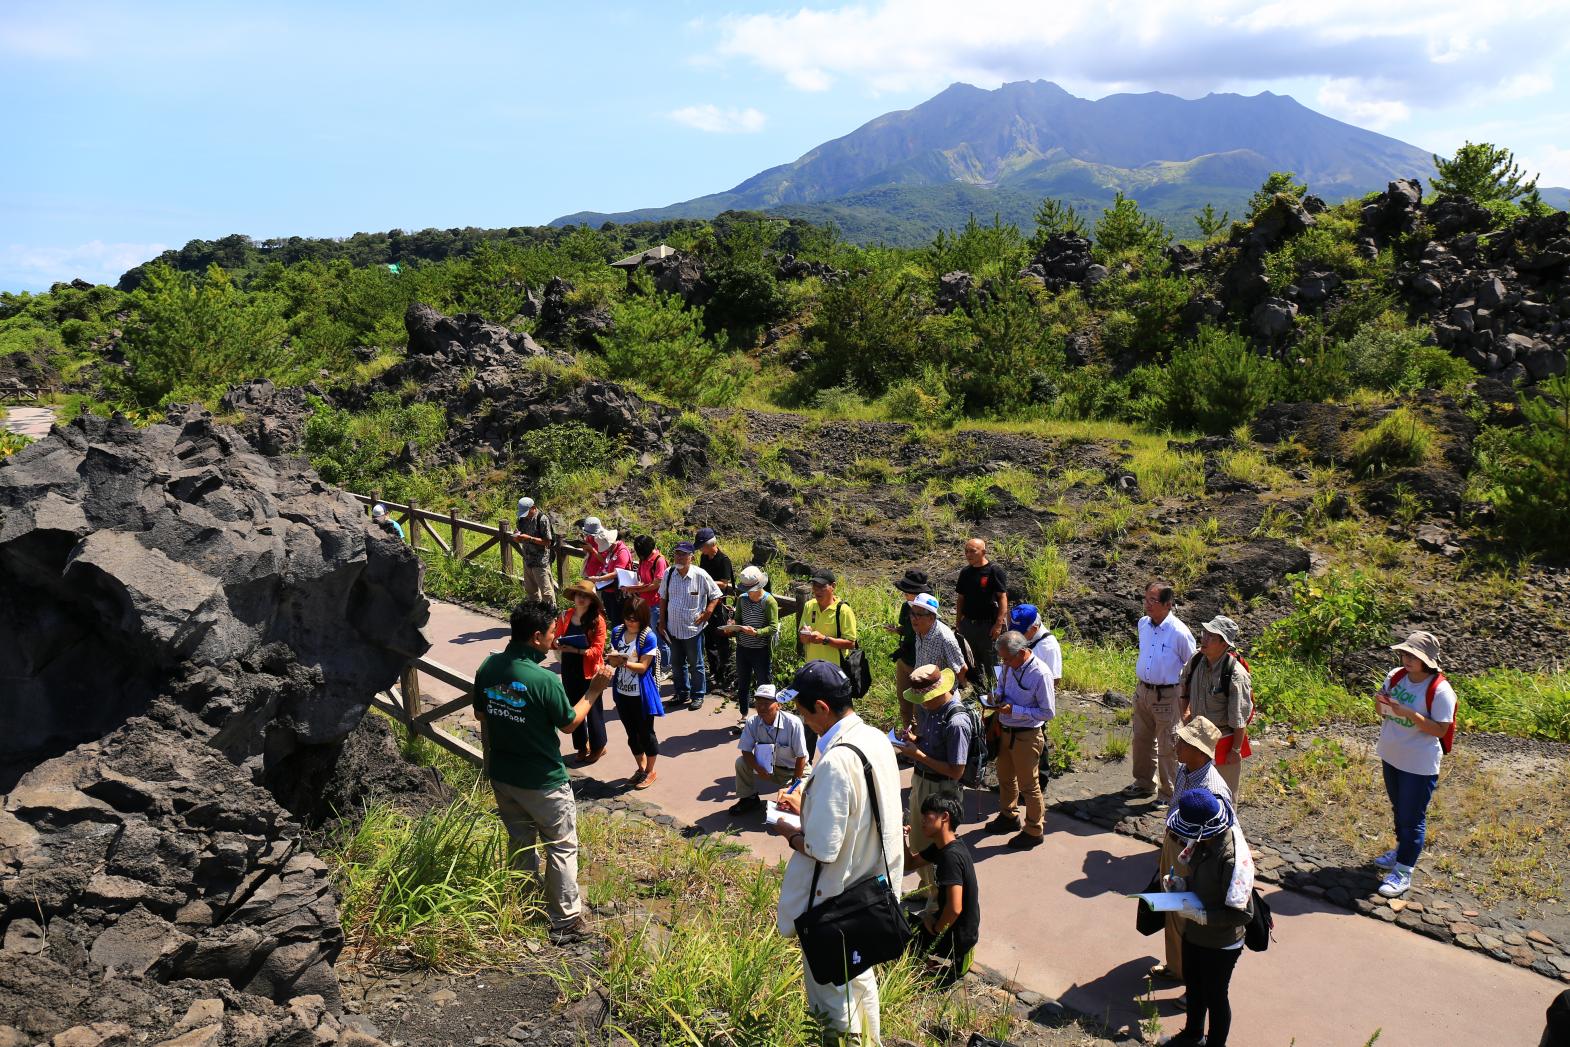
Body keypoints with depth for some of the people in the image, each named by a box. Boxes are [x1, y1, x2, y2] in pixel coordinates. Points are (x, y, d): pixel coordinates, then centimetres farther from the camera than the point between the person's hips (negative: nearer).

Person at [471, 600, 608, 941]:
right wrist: (595, 689, -4)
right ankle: (565, 921, 16)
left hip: (502, 775, 6)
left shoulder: (488, 667, -7)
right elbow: (569, 724, -12)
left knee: (520, 842, 23)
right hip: (542, 781, -6)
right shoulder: (544, 680, -26)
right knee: (562, 847, 10)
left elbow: (480, 714, 7)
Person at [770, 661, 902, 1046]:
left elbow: (822, 849, -28)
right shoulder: (876, 739, -3)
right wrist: (808, 805, 9)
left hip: (839, 899, -9)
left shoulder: (836, 762, -31)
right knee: (861, 976, 27)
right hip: (875, 882, 9)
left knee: (832, 992, 14)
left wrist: (788, 831, -9)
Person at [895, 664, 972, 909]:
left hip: (941, 790, -8)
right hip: (921, 781, 8)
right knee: (917, 839, 23)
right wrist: (915, 738, -8)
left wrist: (918, 754, -24)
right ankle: (927, 886, 47)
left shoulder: (956, 723, -28)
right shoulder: (930, 707, -4)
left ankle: (938, 899, 32)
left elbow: (956, 771, -25)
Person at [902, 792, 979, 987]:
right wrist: (902, 838, -6)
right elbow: (910, 864, 12)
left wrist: (936, 929, -15)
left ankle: (955, 960, 3)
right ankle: (956, 957, 16)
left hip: (958, 935, -9)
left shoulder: (951, 856, -28)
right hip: (960, 927, 9)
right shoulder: (941, 846, 1)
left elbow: (955, 908, -33)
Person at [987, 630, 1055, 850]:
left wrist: (1014, 710, -25)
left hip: (1027, 737, -7)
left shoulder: (1040, 674, -26)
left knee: (1028, 786, 9)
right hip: (1006, 731, 7)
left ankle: (1034, 831, 29)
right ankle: (1008, 817, 47)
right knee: (1005, 777, 24)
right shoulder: (1009, 666, -6)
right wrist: (997, 696, -8)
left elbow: (1048, 712, -21)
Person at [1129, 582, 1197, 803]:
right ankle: (1144, 783, 38)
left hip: (1166, 695, -7)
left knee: (1167, 748, 4)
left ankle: (1168, 793, 18)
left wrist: (1181, 689, -2)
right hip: (1142, 691, 7)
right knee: (1142, 741, 19)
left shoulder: (1179, 632, -21)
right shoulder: (1143, 624, -1)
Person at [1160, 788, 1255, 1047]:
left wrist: (1200, 915, -29)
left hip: (1220, 944, -8)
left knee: (1214, 996, 17)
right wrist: (1179, 883, -9)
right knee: (1192, 984, 28)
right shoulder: (1203, 841, -11)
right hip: (1194, 933, 8)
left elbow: (1242, 913, -29)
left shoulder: (1235, 859, -34)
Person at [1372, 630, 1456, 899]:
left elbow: (1440, 729, -23)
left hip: (1419, 764, -7)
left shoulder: (1440, 690, -21)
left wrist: (1408, 713, -31)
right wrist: (1380, 703, -15)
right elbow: (1382, 713, 8)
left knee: (1413, 818, 3)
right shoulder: (1395, 676, -3)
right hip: (1391, 756, 7)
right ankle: (1402, 849, 44)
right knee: (1399, 809, 24)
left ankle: (1403, 872, 11)